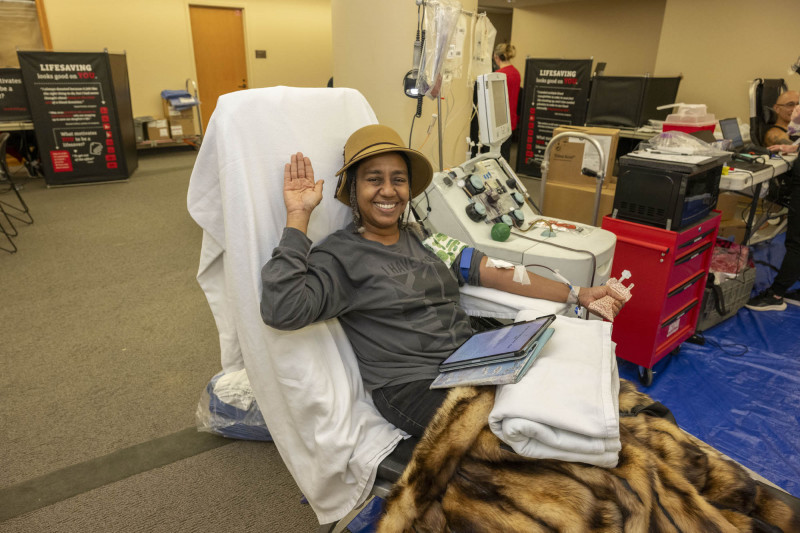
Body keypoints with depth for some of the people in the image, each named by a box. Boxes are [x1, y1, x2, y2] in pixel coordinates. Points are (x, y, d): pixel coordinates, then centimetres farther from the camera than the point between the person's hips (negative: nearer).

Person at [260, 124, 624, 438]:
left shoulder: (425, 238, 14)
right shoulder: (341, 255, -6)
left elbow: (498, 275, 9)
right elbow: (282, 310, -22)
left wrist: (578, 294, 2)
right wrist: (298, 216, -19)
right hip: (414, 387, -7)